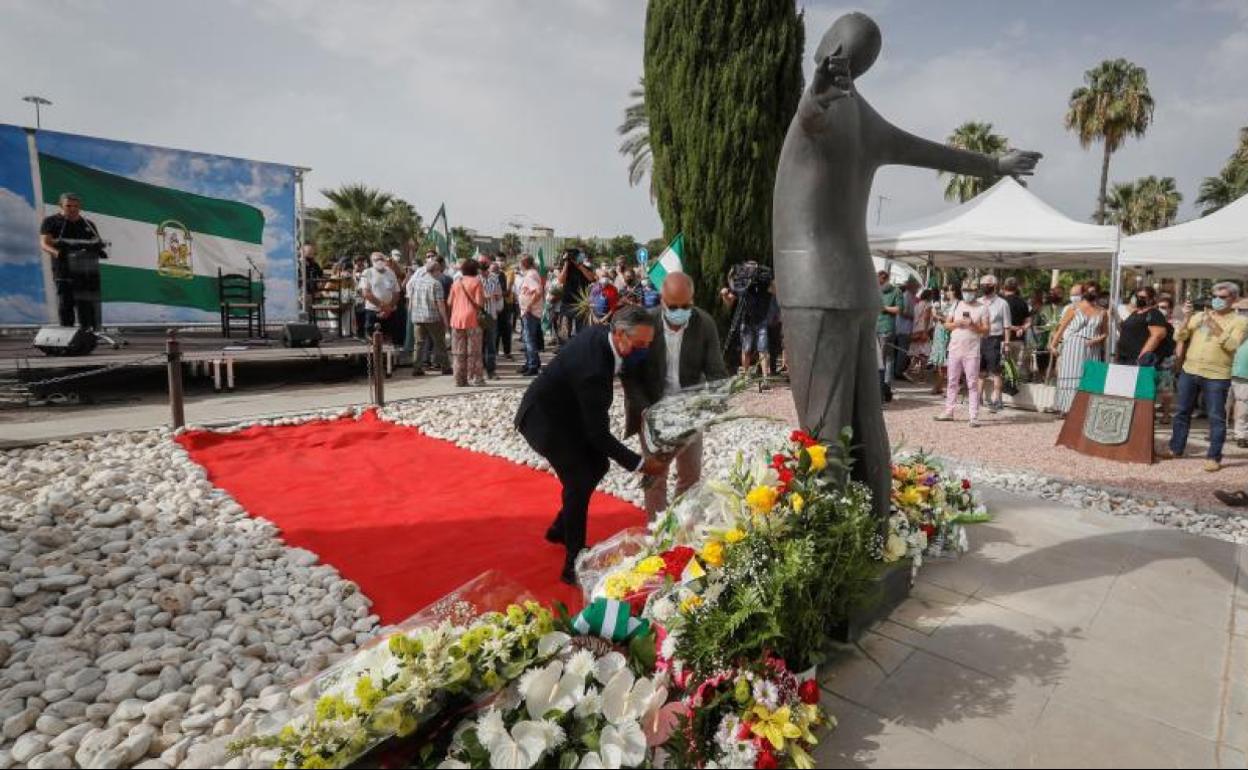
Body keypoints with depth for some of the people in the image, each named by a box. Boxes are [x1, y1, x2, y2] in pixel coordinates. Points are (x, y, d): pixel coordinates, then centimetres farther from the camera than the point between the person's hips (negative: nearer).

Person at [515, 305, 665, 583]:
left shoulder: (602, 333, -12)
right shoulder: (593, 368, -37)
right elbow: (598, 433, -30)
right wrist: (638, 463, -23)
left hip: (566, 411, 9)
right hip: (545, 419, -9)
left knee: (598, 465, 13)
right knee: (579, 481, -13)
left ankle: (560, 528, 31)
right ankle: (573, 563, 0)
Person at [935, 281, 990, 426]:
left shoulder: (982, 308, 2)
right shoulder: (956, 305, 12)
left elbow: (986, 330, -2)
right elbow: (946, 325, 10)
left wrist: (973, 326, -18)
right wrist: (957, 323, -9)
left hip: (972, 351, -4)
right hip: (955, 349, 4)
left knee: (973, 384, -4)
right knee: (952, 382, 10)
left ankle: (974, 417, -4)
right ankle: (948, 411, 19)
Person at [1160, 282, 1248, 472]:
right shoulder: (1199, 316, 10)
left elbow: (1232, 345, -15)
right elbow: (1179, 337, 5)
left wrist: (1215, 327, -21)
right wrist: (1187, 319, -8)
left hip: (1216, 377, -4)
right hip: (1189, 372, 4)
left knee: (1216, 417, 0)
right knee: (1182, 412, 12)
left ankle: (1214, 457, 7)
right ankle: (1176, 448, 23)